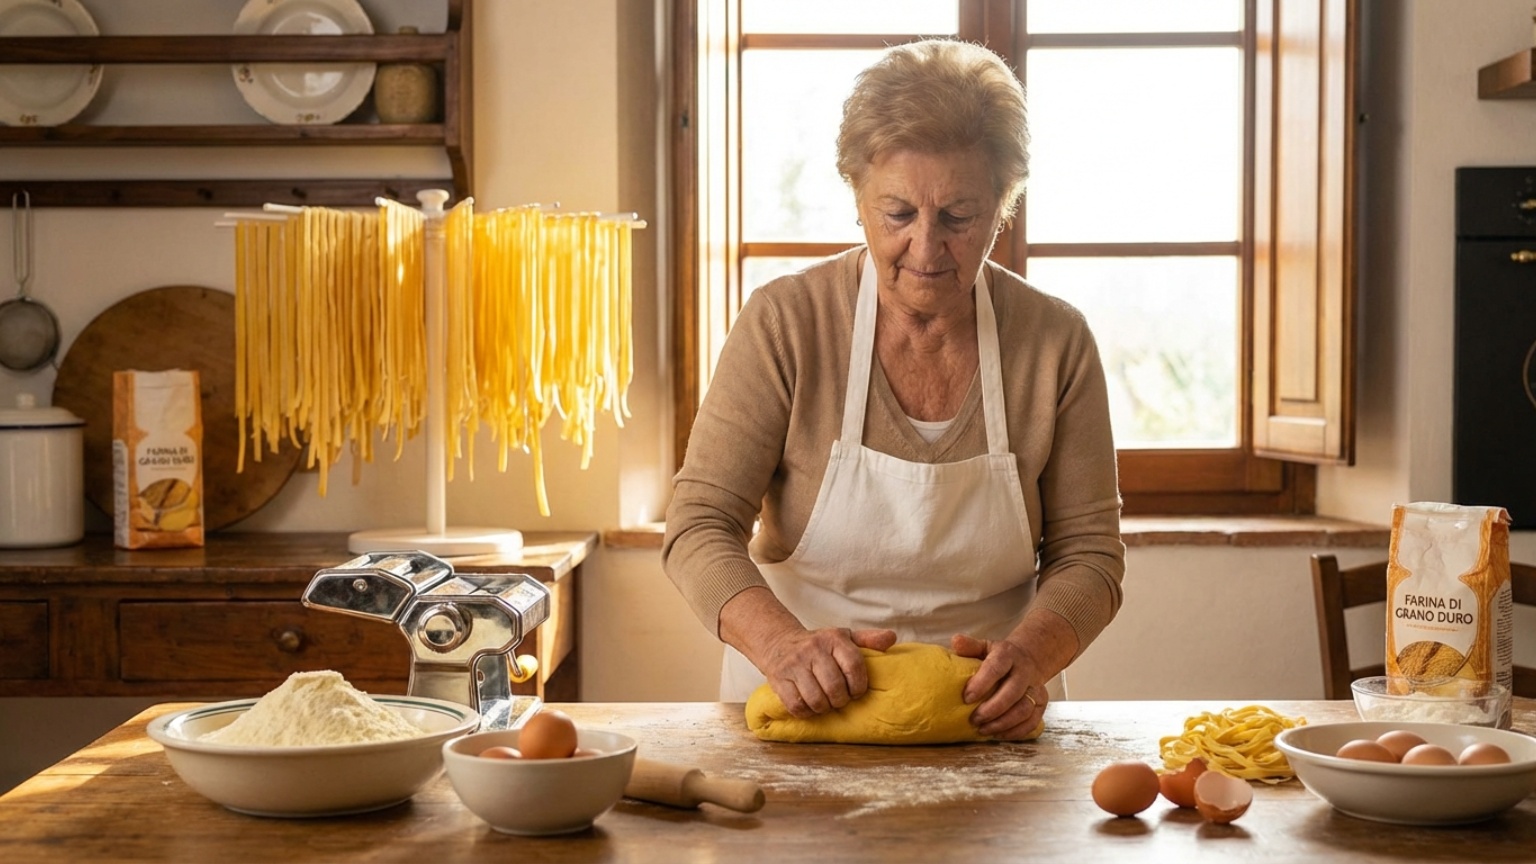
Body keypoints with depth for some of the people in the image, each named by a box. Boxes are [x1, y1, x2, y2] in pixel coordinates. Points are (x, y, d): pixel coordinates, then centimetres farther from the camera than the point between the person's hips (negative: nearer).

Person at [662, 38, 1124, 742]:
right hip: (802, 714, -2)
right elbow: (699, 528, -8)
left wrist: (1029, 655, -18)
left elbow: (1088, 553, 4)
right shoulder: (785, 323, -6)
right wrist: (785, 645, -27)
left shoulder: (1056, 342, 0)